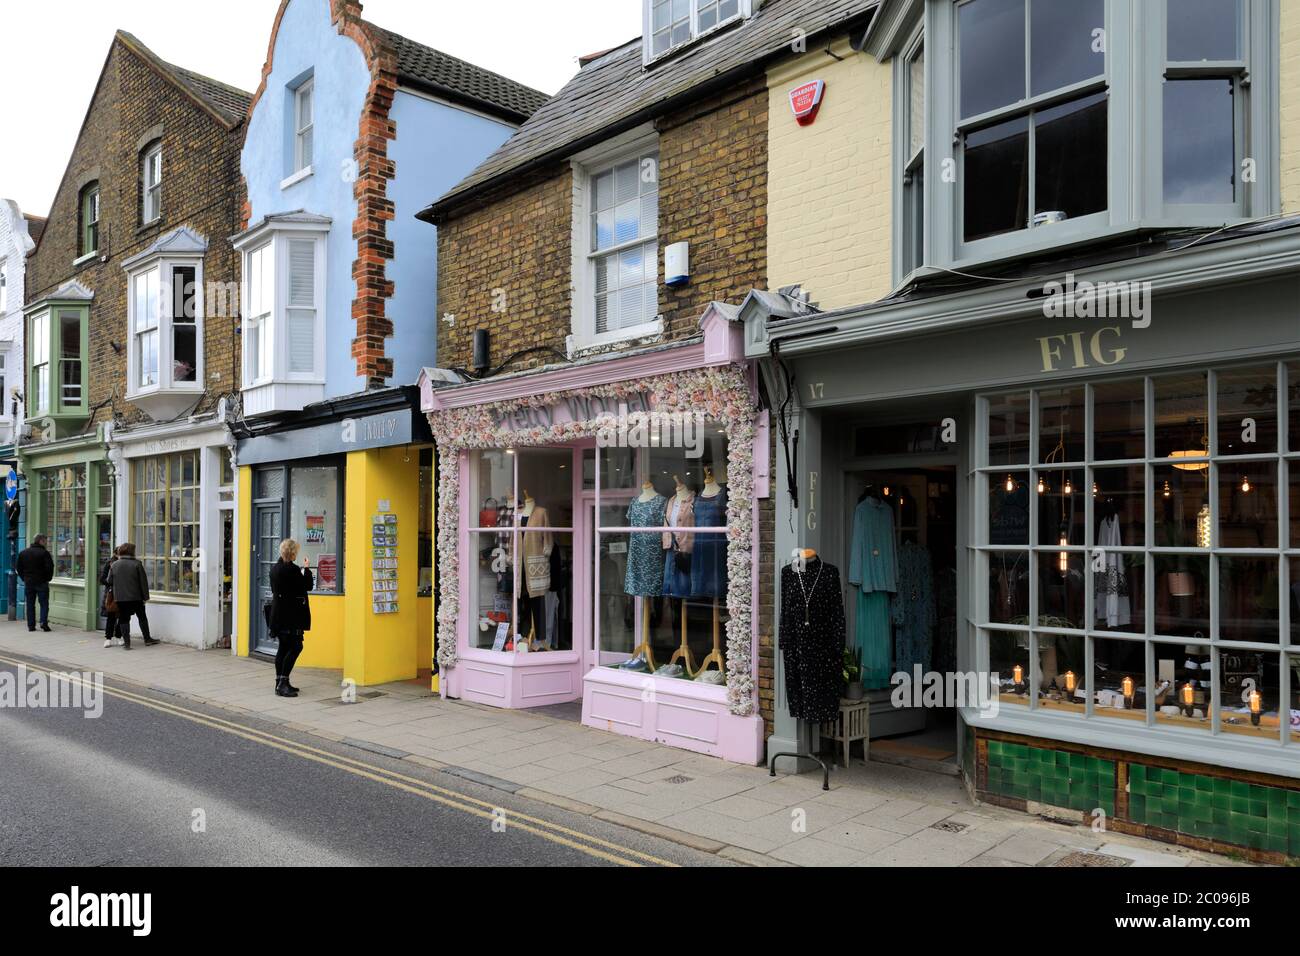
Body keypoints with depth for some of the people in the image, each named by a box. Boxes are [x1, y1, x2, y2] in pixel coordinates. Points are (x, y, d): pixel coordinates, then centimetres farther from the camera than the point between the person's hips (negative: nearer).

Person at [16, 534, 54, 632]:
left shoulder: (24, 552, 8)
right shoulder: (44, 552, -10)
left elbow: (19, 568, 10)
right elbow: (49, 567, -15)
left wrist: (24, 578, 15)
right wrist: (48, 578, -1)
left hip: (28, 582, 5)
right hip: (41, 582, -5)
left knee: (30, 604, 9)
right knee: (44, 603, 0)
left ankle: (31, 625, 9)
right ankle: (43, 622, -13)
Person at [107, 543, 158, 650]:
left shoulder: (114, 565, -1)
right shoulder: (137, 564, -8)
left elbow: (109, 581, 4)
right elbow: (143, 581, -7)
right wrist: (145, 596, 0)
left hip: (120, 598, 1)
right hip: (136, 597, -1)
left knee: (124, 619, 6)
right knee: (142, 617, 13)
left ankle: (126, 643, 3)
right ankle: (147, 639, 20)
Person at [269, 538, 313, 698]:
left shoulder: (275, 568, 10)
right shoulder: (291, 569, -18)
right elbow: (309, 585, -12)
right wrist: (306, 569, 2)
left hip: (278, 615, 9)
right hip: (291, 616, -9)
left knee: (284, 647, 13)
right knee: (296, 647, -6)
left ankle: (280, 683, 17)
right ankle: (283, 684, -9)